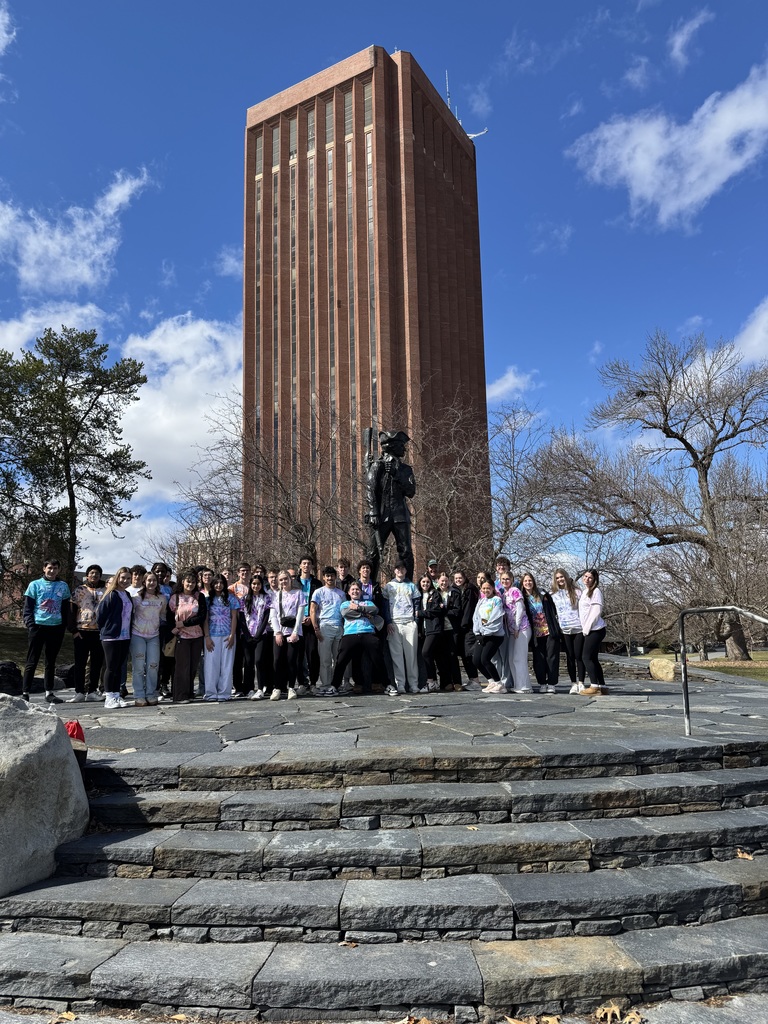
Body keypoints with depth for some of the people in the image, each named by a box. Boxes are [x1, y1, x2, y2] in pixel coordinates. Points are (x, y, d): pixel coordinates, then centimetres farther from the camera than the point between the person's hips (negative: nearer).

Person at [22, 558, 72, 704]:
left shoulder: (63, 586, 9)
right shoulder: (35, 585, 1)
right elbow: (27, 608, 0)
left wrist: (64, 626, 6)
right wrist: (30, 624, -10)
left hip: (56, 628, 3)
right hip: (38, 627, -3)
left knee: (51, 662, 10)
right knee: (32, 661, 0)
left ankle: (49, 692, 15)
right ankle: (25, 692, 5)